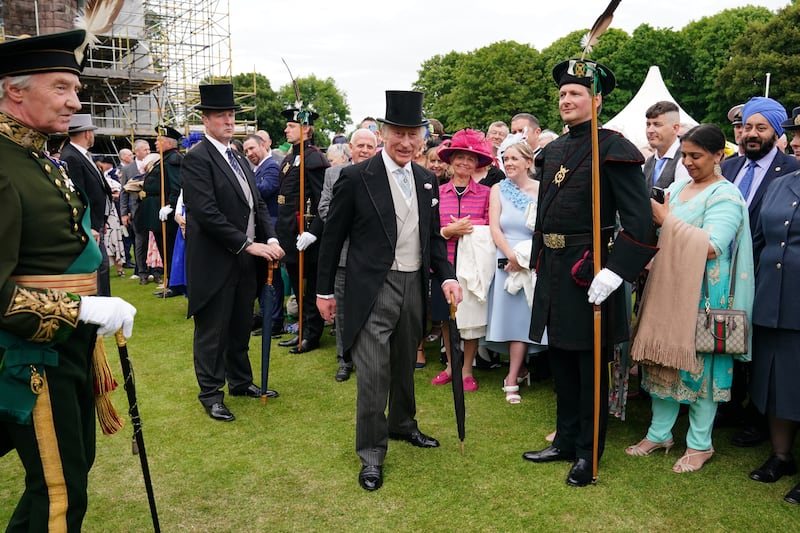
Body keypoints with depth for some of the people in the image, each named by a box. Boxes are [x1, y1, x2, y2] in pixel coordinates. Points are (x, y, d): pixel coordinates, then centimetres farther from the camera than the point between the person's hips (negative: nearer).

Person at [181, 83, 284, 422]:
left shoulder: (239, 159, 14)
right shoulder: (197, 159, -12)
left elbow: (257, 204, 13)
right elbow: (207, 213, -21)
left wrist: (270, 238, -3)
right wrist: (247, 244, -20)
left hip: (244, 260, 8)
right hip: (215, 262, -8)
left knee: (240, 326, 18)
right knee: (213, 331, 5)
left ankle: (240, 382, 33)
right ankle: (211, 393, 18)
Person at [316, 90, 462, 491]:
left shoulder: (426, 181, 7)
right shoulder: (357, 178, -9)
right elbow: (333, 237, -4)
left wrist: (447, 276, -1)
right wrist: (324, 290, -2)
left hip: (414, 286, 6)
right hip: (373, 289, -5)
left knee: (405, 365, 20)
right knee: (373, 373, -4)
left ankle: (402, 425, 42)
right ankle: (371, 452, 12)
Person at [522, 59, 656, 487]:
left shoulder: (614, 149, -10)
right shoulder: (553, 151, 12)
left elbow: (639, 220, -15)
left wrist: (614, 272, -23)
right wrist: (537, 262, 16)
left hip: (589, 271, -7)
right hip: (552, 270, 7)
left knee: (591, 367, 6)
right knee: (560, 361, 17)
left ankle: (588, 454, 21)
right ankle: (565, 441, 33)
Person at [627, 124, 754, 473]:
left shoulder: (725, 195, -9)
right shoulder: (677, 187, 13)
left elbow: (711, 247, -22)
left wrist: (667, 220, -19)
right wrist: (653, 218, -4)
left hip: (702, 295, -7)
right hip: (667, 288, 7)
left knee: (699, 364, 2)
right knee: (663, 361, 11)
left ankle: (700, 444, 17)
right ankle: (659, 433, 25)